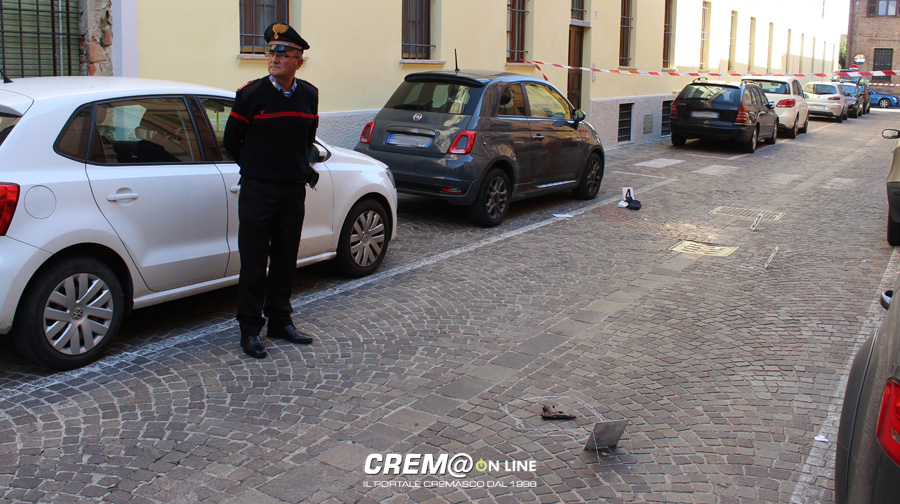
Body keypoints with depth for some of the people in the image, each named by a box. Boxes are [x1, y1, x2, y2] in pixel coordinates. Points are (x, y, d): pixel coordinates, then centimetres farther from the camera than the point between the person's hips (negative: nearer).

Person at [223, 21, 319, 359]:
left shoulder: (309, 95, 6)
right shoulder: (251, 94, -7)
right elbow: (231, 140, 2)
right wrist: (254, 169, 9)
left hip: (294, 191, 4)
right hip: (257, 191, -4)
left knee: (285, 261, 12)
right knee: (254, 264, 0)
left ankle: (280, 322, 24)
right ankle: (250, 329, 10)